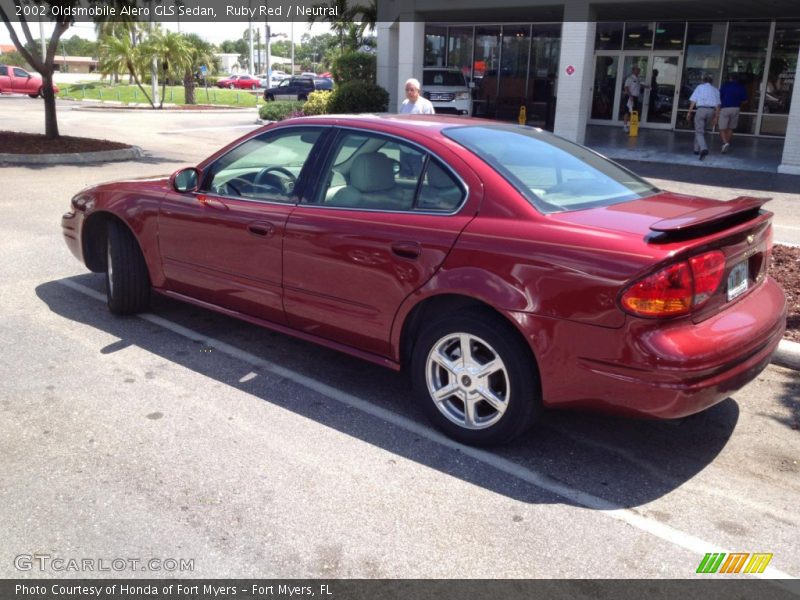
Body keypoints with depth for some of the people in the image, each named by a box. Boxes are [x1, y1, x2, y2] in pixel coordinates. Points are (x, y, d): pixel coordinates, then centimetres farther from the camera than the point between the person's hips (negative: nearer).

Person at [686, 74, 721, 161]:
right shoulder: (715, 90, 18)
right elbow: (717, 105, 9)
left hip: (701, 109, -4)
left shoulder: (700, 87, 10)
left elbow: (693, 101, 0)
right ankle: (697, 149, 26)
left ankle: (703, 149, -28)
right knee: (702, 130, 22)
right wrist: (716, 117, 11)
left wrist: (689, 112, 1)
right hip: (711, 110, 4)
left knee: (699, 132, -6)